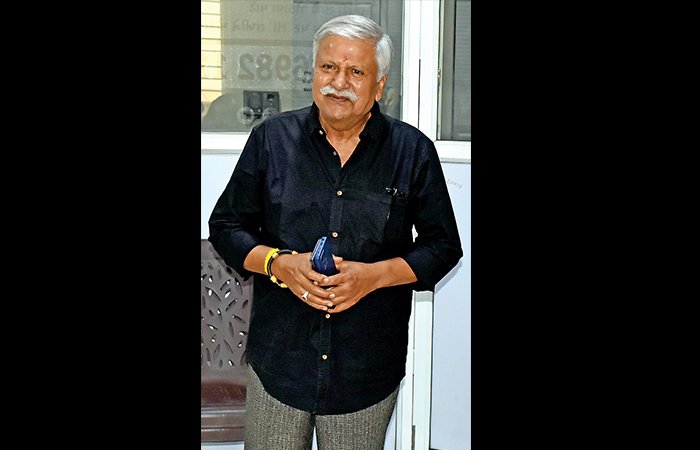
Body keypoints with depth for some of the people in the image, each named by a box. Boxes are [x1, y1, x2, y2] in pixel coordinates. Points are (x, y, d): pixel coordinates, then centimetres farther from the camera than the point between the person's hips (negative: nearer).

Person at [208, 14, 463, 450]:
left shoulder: (414, 151, -1)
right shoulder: (272, 139, 1)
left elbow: (443, 246, 2)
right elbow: (225, 226, 6)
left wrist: (374, 275, -14)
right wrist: (279, 264, -13)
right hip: (278, 360, 1)